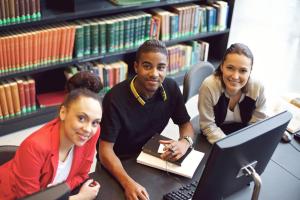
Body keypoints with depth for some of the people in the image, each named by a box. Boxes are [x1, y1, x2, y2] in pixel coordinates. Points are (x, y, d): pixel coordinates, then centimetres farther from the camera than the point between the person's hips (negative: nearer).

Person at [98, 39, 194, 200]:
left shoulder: (171, 88, -9)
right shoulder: (115, 99, -24)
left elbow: (186, 124, 4)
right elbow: (105, 149, -24)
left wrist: (185, 142, -21)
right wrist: (128, 183, -41)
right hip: (119, 164, -3)